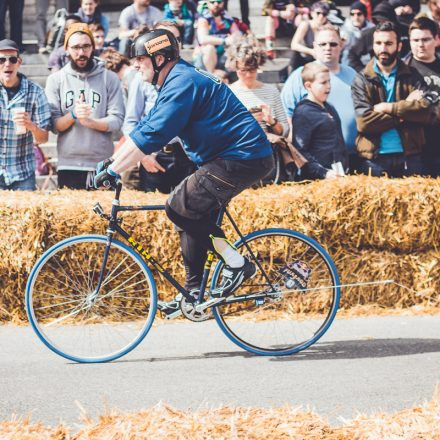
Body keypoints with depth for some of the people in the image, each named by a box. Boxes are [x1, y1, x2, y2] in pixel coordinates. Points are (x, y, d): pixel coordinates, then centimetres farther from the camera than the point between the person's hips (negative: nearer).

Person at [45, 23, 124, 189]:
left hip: (103, 166, 0)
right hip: (68, 166, 0)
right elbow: (53, 124, 0)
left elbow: (117, 120, -3)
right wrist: (73, 115, -18)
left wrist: (90, 121, -18)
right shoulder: (55, 80, 7)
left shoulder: (109, 78, 5)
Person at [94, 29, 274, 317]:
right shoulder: (176, 81, 17)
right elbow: (145, 128, 21)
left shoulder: (182, 83, -16)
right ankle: (194, 293, 16)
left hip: (242, 159, -11)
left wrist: (113, 170, -21)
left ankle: (237, 264, -8)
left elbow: (151, 135, -24)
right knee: (194, 214, 12)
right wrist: (112, 161, 13)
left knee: (180, 206, -15)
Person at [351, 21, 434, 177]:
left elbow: (425, 111, -10)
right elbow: (363, 122, -11)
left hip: (409, 158, 1)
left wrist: (387, 107, -13)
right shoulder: (362, 80, 3)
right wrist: (405, 108, -10)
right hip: (374, 159, -1)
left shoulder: (412, 76, 6)